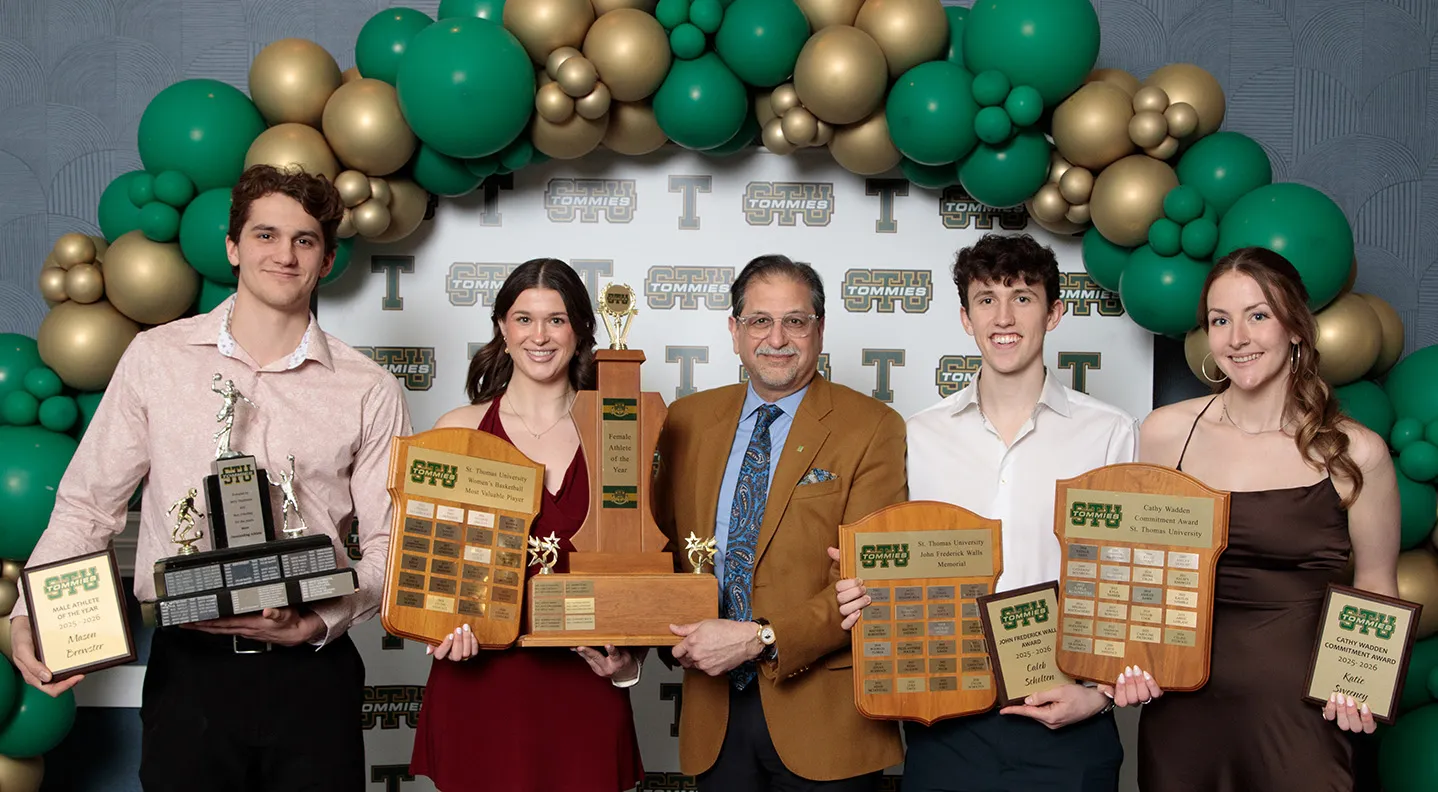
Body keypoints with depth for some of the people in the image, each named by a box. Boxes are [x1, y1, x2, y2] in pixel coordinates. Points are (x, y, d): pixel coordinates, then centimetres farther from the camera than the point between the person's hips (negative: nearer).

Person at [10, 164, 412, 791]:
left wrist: (320, 623, -14)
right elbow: (88, 504, 6)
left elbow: (390, 542, 1)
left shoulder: (370, 392, 1)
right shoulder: (156, 358, 3)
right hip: (189, 668, 0)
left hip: (312, 672, 0)